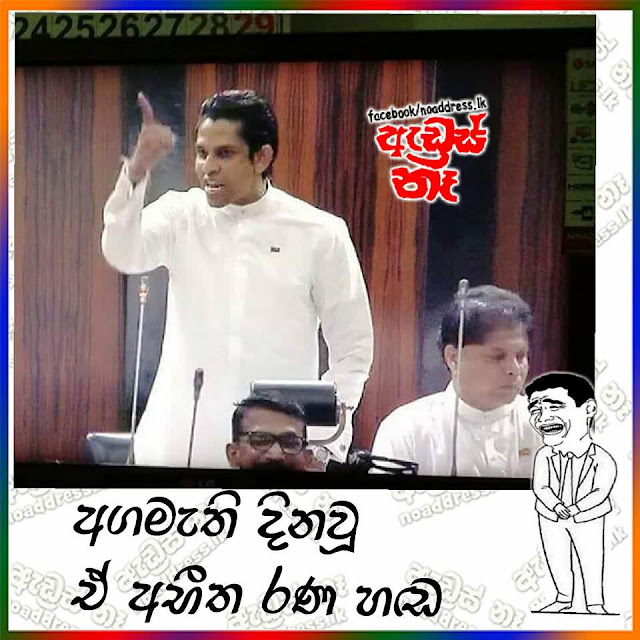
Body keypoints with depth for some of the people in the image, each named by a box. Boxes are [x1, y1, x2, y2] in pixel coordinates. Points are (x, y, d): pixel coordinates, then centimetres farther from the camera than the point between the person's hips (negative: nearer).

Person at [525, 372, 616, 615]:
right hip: (550, 518, 3)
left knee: (591, 562, 9)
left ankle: (595, 604, 29)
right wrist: (556, 506, -29)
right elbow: (540, 487, -13)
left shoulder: (602, 459, -22)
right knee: (556, 562, 16)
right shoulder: (544, 456, -16)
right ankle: (563, 598, 37)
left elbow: (600, 492, -22)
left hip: (587, 519, -3)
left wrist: (574, 509, -29)